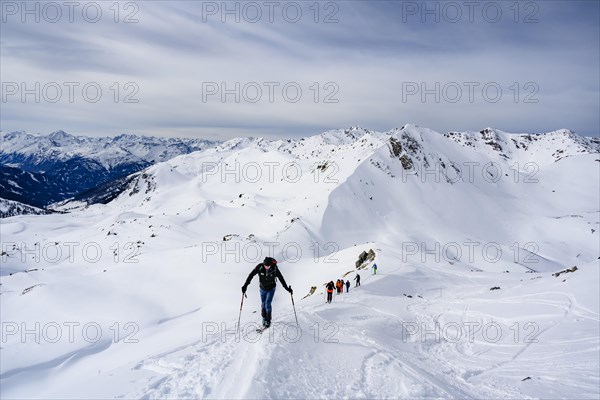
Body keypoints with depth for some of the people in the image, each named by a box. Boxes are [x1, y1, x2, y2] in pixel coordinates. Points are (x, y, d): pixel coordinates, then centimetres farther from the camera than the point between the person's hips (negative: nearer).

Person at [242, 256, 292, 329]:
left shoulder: (274, 268, -24)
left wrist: (286, 288, -6)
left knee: (268, 304, -9)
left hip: (271, 289, -2)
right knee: (263, 304, 11)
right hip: (262, 289, 2)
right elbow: (251, 275, -19)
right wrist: (245, 285, -23)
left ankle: (268, 320, 8)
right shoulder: (259, 267, -25)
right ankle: (264, 318, 34)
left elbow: (281, 278, -11)